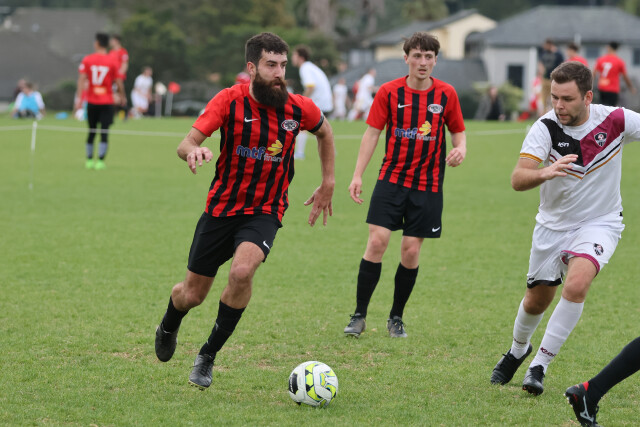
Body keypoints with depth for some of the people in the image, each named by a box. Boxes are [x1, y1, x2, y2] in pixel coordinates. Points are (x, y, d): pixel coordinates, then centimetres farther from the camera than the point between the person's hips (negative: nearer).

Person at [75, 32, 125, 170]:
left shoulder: (87, 60, -2)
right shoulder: (112, 62, -4)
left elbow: (81, 80, -8)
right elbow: (119, 83, -2)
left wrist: (79, 98, -9)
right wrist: (122, 96, 15)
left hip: (92, 102, 2)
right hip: (107, 102, -2)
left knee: (91, 132, 13)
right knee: (104, 132, -2)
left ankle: (89, 160, 16)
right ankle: (100, 161, -11)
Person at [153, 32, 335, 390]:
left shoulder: (299, 109, -8)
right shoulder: (230, 101, -14)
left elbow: (324, 131, 16)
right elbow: (186, 143, -22)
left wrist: (329, 183, 13)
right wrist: (193, 151, -46)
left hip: (265, 211, 0)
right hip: (222, 208, 0)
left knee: (242, 271, -30)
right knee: (192, 295, 8)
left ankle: (209, 354, -10)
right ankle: (168, 329, 47)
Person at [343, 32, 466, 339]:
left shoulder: (446, 94, 1)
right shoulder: (389, 92, -1)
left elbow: (458, 132, 11)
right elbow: (372, 133, 1)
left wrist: (460, 150, -12)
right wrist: (358, 175, -5)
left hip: (427, 185, 1)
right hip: (391, 178, -1)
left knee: (411, 251, -1)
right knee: (377, 242, -11)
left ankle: (396, 318, 16)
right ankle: (359, 315, -1)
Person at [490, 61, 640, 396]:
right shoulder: (545, 128, -21)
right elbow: (518, 180, -32)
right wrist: (544, 172, -52)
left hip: (599, 222, -1)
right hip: (553, 225, 1)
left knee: (576, 283, -27)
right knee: (537, 298, 13)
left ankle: (540, 365, -14)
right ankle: (518, 350, 47)